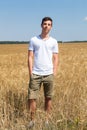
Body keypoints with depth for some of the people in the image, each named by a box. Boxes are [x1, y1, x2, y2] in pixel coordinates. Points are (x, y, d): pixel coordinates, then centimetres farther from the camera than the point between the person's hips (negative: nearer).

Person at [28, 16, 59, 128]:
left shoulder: (53, 41, 7)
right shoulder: (33, 40, 3)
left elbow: (55, 59, 7)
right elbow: (30, 57, 1)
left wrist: (54, 73, -1)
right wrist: (30, 72, -6)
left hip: (48, 74, 1)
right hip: (35, 74, -1)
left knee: (48, 98, 9)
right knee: (32, 98, -2)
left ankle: (46, 119, 23)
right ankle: (32, 120, 14)